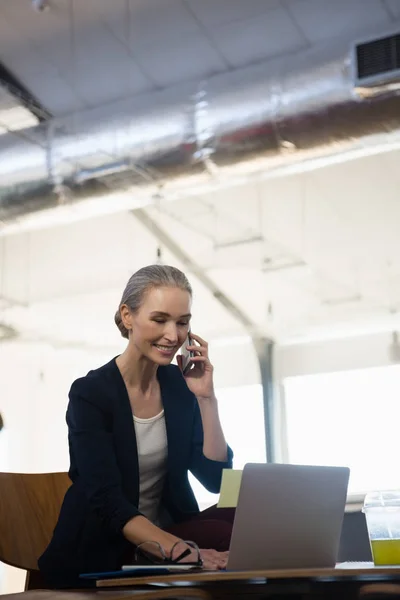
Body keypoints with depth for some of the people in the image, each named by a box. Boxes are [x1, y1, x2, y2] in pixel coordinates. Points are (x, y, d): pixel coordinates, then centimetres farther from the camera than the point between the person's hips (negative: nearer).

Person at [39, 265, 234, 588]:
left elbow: (216, 480, -2)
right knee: (223, 536, -30)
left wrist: (206, 398, -11)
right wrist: (181, 551, -38)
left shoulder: (181, 385, 3)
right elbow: (109, 503, -23)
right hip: (101, 554, -6)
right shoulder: (90, 393, -14)